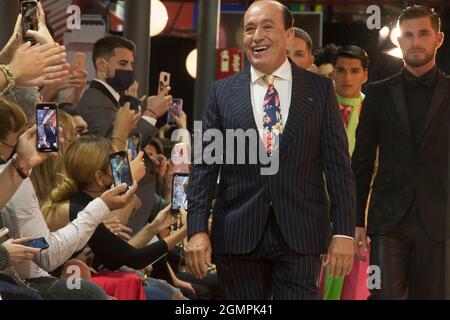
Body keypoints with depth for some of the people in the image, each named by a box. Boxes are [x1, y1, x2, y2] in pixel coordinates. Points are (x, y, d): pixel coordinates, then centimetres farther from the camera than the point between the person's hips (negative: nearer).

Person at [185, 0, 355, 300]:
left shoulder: (320, 89, 5)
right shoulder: (223, 92, 8)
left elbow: (338, 165, 3)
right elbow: (204, 166, 5)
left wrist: (344, 232, -4)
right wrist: (197, 229, -5)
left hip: (301, 236, -1)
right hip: (238, 236, 1)